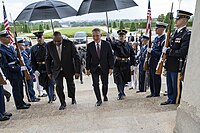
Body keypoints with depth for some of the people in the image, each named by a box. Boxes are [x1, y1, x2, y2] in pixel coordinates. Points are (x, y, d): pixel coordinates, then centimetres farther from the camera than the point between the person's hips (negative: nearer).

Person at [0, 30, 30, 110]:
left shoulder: (11, 47, 12)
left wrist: (19, 66, 10)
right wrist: (14, 68, -15)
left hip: (18, 70, 8)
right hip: (11, 72, -8)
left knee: (20, 87, 16)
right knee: (16, 88, 1)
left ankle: (21, 102, 31)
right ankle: (19, 104, 15)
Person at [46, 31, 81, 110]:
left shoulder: (69, 44, -17)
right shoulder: (49, 45, -10)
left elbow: (76, 58, -13)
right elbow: (48, 59, 3)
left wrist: (77, 71, -16)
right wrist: (49, 72, 2)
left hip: (69, 69, -1)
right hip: (57, 70, 1)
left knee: (71, 85, 11)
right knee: (58, 86, -9)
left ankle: (73, 98, 43)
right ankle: (63, 103, 14)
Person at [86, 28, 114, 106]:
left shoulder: (107, 44, -5)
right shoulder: (89, 45, -2)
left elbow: (111, 57, -3)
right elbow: (88, 58, 3)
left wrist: (111, 68, -8)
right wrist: (88, 68, -1)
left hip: (104, 67, 0)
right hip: (94, 68, 1)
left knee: (105, 83, 11)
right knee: (95, 84, -2)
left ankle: (105, 96, 39)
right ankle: (99, 100, 15)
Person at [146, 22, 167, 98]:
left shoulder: (164, 39, -15)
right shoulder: (156, 38, 13)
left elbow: (162, 54, -20)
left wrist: (151, 51, -20)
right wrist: (149, 50, 7)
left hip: (157, 62, -9)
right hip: (152, 61, 9)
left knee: (156, 78, 2)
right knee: (151, 78, 15)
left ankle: (156, 94, 17)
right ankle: (152, 93, 27)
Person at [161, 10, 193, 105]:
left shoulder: (187, 34, -15)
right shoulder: (175, 32, 12)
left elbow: (182, 53, -23)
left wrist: (167, 51, -19)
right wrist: (165, 50, 0)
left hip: (177, 66, -8)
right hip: (169, 65, 8)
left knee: (176, 86, 6)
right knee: (169, 85, 19)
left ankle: (176, 102, 23)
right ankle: (170, 100, 35)